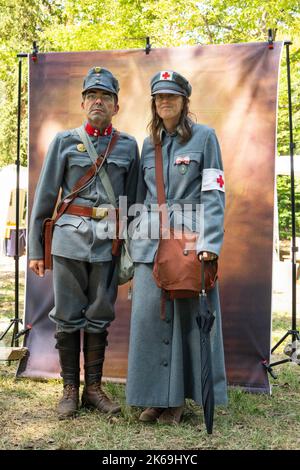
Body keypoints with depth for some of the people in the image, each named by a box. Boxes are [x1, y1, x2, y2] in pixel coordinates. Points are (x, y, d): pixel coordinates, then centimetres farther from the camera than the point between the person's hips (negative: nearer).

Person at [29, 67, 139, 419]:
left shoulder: (128, 146, 7)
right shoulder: (64, 141, 4)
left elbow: (132, 201, 11)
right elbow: (45, 196, 4)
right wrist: (35, 249, 1)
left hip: (108, 241, 1)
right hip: (70, 238, -1)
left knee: (99, 317, 8)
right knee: (67, 317, 4)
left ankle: (93, 387, 22)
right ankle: (70, 390, 18)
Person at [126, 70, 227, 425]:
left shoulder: (204, 136, 2)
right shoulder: (149, 143, 15)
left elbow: (213, 193, -5)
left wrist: (210, 242, -15)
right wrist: (132, 240, 13)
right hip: (151, 239, 4)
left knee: (189, 314, 1)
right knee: (148, 313, 0)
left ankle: (178, 397, 15)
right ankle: (156, 395, 14)